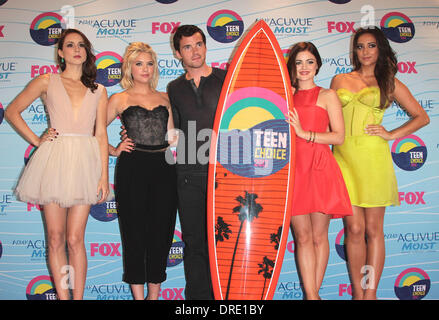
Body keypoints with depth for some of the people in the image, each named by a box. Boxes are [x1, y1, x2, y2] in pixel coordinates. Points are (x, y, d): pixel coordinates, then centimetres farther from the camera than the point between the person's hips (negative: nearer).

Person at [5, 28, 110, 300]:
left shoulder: (99, 91, 12)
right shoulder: (47, 81, 10)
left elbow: (101, 134, 6)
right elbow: (12, 111, 13)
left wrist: (104, 175, 1)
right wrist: (36, 140, 4)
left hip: (85, 164, 0)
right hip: (54, 161, 0)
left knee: (75, 239, 1)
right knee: (56, 238, 4)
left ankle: (78, 297, 13)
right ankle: (63, 297, 16)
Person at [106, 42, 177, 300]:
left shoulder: (164, 98, 15)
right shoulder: (120, 99, 6)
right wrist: (114, 151, -2)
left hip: (164, 168, 3)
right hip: (132, 169, -3)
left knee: (161, 230, 6)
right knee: (134, 231, 3)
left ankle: (154, 293, 21)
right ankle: (138, 294, 16)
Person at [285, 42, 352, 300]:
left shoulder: (327, 95, 7)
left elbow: (339, 136, -1)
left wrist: (305, 133, -9)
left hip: (320, 169, -2)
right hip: (293, 168, 2)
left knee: (319, 236, 4)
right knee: (302, 236, 1)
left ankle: (314, 292, 17)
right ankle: (311, 296, 7)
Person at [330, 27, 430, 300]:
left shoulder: (389, 83, 11)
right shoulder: (339, 81, 16)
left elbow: (422, 117, 13)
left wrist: (391, 135, 1)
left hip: (373, 157, -1)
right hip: (344, 156, 1)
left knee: (374, 229, 2)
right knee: (354, 228, 0)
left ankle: (371, 293, 11)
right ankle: (358, 293, 10)